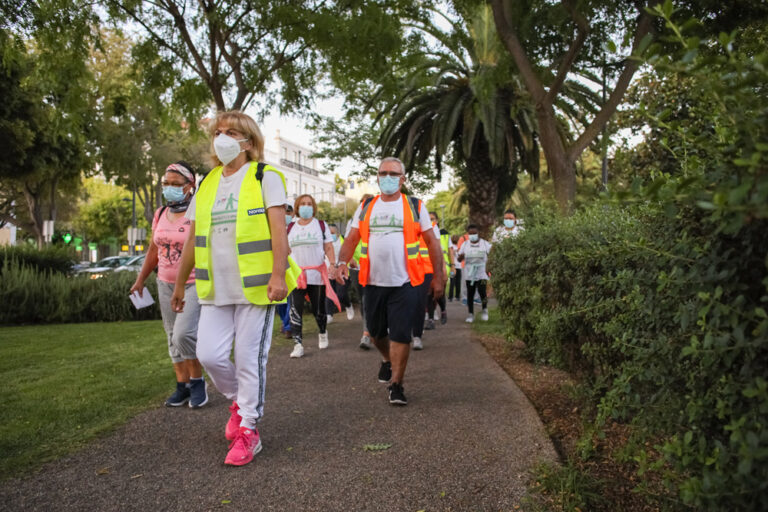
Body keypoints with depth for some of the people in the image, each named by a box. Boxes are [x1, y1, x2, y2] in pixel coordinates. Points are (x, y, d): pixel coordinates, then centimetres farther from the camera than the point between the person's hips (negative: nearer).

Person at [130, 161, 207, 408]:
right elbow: (153, 250, 19)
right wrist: (140, 280, 21)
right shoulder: (160, 214, 10)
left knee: (183, 333, -18)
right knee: (173, 337, 9)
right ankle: (182, 384, 20)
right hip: (166, 285, 7)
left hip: (195, 284, -7)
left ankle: (197, 381, 2)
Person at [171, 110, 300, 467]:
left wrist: (278, 275, -20)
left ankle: (248, 430, 13)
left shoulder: (264, 177, 0)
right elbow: (192, 240, 19)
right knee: (209, 354, -1)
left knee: (249, 359, -1)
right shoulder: (207, 185, 17)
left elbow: (279, 230, -9)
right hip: (216, 289, 5)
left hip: (255, 287, -5)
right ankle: (238, 400, 28)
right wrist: (180, 284, 21)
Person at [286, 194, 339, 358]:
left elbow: (328, 247, 2)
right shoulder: (290, 227, 12)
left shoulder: (321, 225, 7)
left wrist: (333, 264, -13)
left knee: (318, 309, 5)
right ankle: (298, 344, -6)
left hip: (317, 274, -1)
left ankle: (323, 333, 33)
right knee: (295, 310, -8)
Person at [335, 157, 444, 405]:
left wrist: (438, 276, 1)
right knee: (376, 331, 15)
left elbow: (432, 241, 5)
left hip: (404, 283, -3)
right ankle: (387, 360, 45)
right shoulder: (365, 208, 11)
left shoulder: (415, 206, 4)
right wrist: (342, 262, -12)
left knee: (401, 334, -5)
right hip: (373, 282, 3)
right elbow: (352, 239, 7)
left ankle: (396, 383, 9)